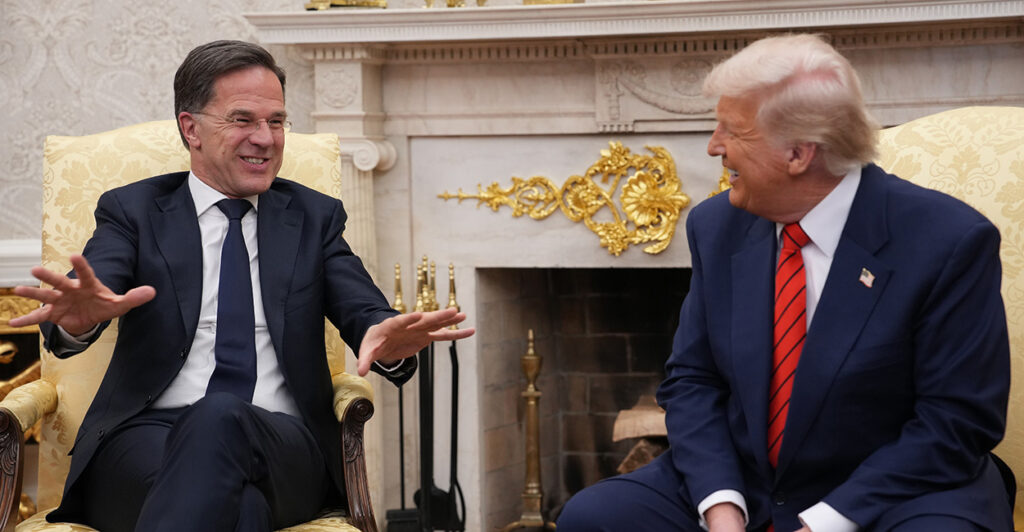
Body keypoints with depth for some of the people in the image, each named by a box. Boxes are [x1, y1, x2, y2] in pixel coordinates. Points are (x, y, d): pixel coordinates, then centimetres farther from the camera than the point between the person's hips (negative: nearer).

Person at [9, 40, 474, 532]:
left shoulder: (315, 216, 19)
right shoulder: (134, 210, 14)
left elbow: (362, 310, 3)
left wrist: (385, 337, -24)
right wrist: (78, 316, -33)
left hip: (282, 444, 2)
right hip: (149, 434, -2)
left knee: (220, 416, -35)